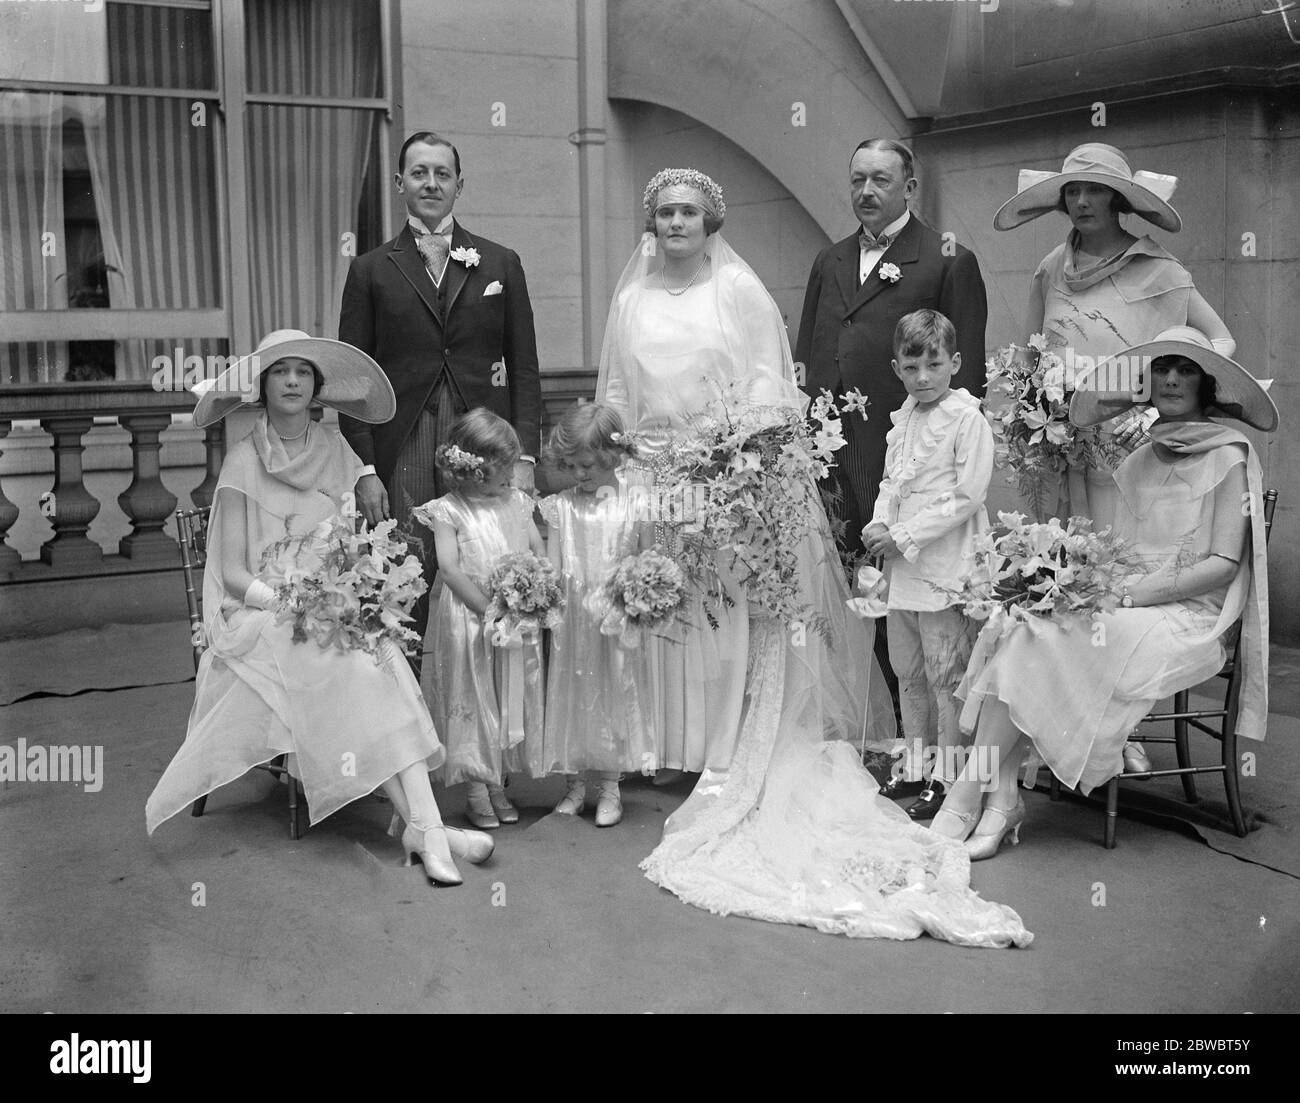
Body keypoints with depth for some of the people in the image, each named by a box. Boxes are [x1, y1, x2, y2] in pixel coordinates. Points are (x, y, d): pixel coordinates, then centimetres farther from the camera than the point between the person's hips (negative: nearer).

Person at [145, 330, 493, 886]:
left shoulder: (337, 454, 11)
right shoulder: (244, 462, 1)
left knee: (379, 667, -29)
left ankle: (423, 826, -38)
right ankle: (425, 824, -38)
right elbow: (233, 572, -3)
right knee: (357, 671, -32)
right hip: (259, 612, -3)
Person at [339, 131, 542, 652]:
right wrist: (364, 470, -4)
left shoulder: (501, 264, 11)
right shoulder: (370, 271, 9)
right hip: (401, 459, -1)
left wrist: (524, 457, -1)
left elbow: (525, 368, 9)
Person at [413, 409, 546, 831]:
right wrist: (488, 608, -18)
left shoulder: (515, 502, 7)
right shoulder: (448, 511, -7)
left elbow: (541, 554, 8)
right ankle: (476, 789, 11)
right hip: (468, 618, -4)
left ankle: (498, 783, 20)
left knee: (510, 700, 8)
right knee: (471, 699, 2)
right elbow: (449, 567, -14)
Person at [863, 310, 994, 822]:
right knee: (907, 673, 15)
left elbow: (966, 496, -15)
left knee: (946, 676, -1)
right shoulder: (903, 420, 12)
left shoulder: (968, 420, -10)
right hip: (902, 568, 7)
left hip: (945, 567, -7)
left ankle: (947, 774, 9)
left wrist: (904, 534, -16)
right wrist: (878, 524, -1)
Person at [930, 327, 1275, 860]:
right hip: (1129, 605, 6)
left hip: (1186, 617, -6)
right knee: (1013, 626, -24)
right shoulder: (1141, 458, 18)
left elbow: (1224, 564, -9)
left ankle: (968, 797, -20)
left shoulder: (1229, 457, -2)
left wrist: (1130, 594, -17)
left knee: (1036, 640, -27)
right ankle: (1000, 798, -26)